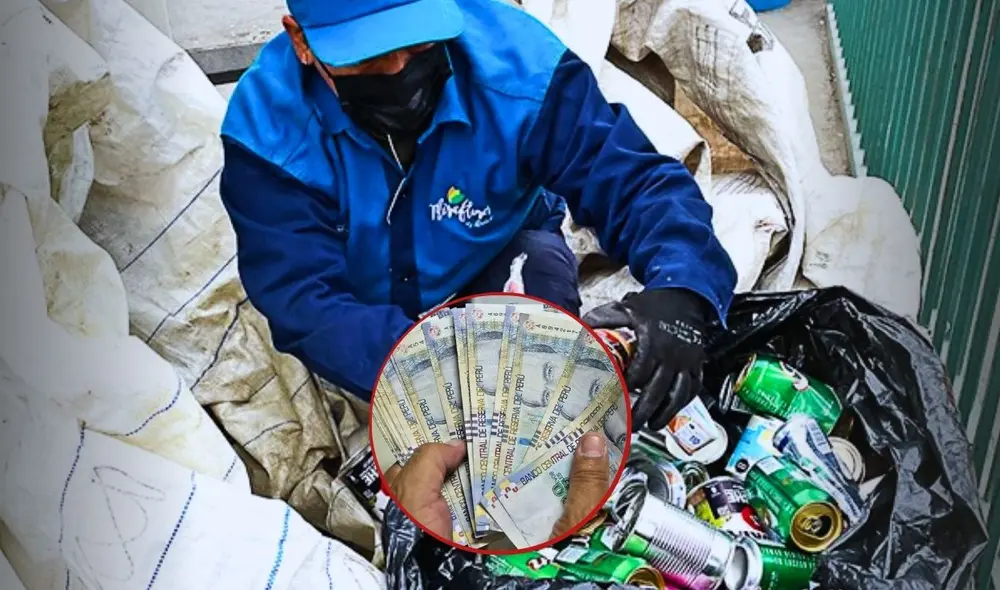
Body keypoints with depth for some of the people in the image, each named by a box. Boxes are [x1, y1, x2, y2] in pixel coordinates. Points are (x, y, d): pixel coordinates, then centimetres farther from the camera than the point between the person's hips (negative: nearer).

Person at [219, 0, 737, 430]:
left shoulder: (515, 58, -26)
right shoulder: (267, 125, -26)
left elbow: (633, 178, -25)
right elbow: (303, 301, -31)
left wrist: (681, 287, -47)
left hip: (502, 267, 0)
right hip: (372, 325, 1)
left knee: (540, 258, -29)